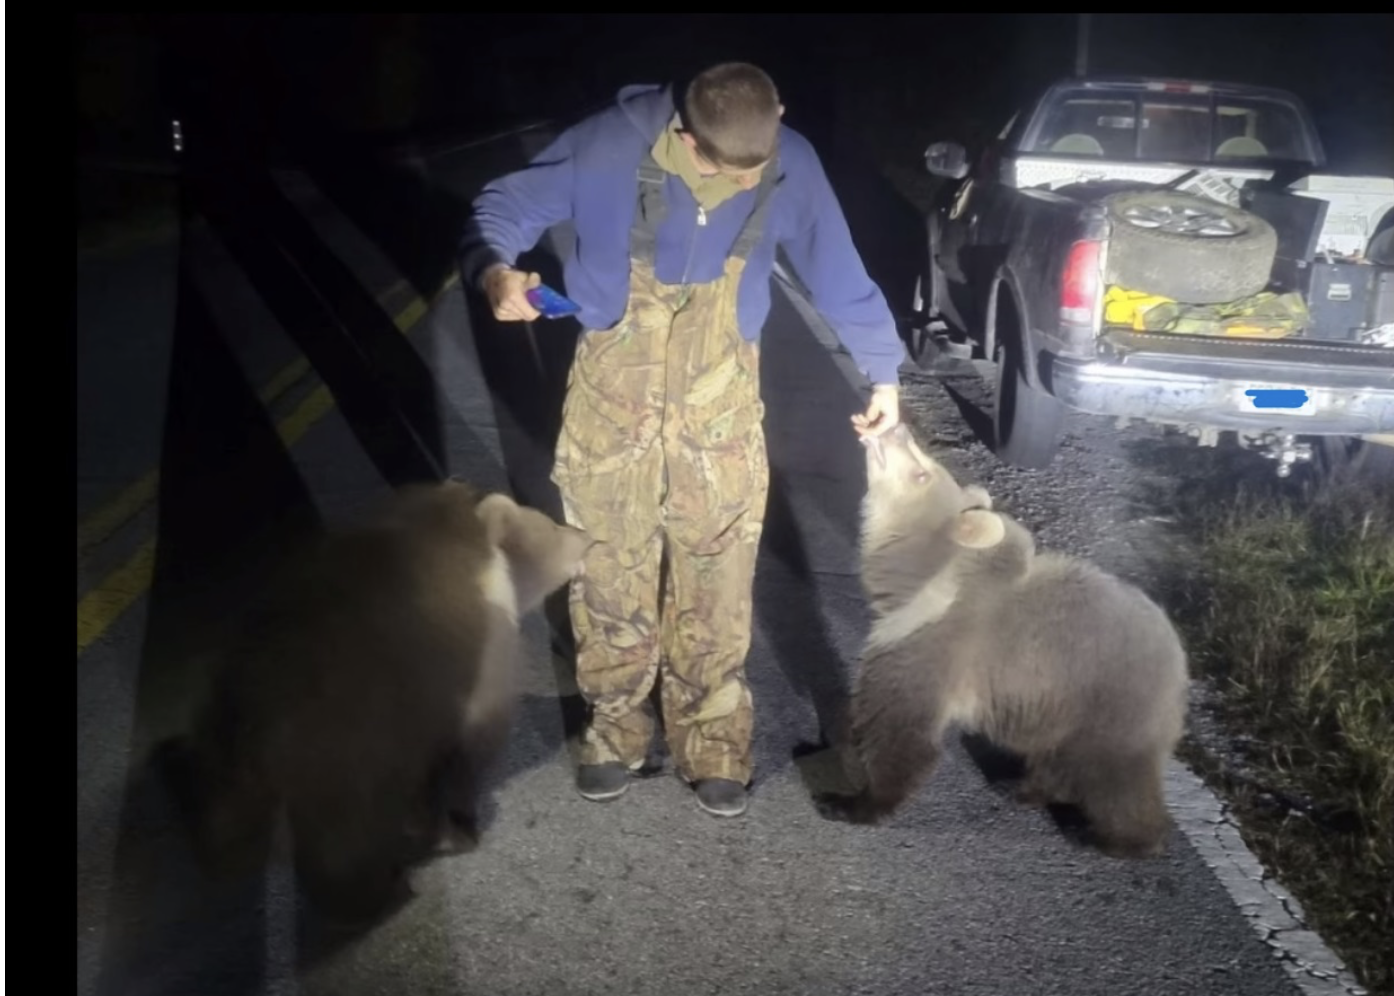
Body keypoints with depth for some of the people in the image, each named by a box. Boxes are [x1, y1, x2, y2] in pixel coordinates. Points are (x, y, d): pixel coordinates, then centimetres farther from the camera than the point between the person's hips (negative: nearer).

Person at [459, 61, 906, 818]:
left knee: (717, 589, 4)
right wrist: (495, 269, -34)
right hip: (613, 399, -1)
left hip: (720, 408, 1)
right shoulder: (613, 145, -20)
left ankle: (714, 748, 21)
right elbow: (507, 205, -11)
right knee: (613, 579, 8)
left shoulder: (791, 166, -13)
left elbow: (838, 272, 1)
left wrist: (884, 372, 9)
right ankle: (616, 729, 28)